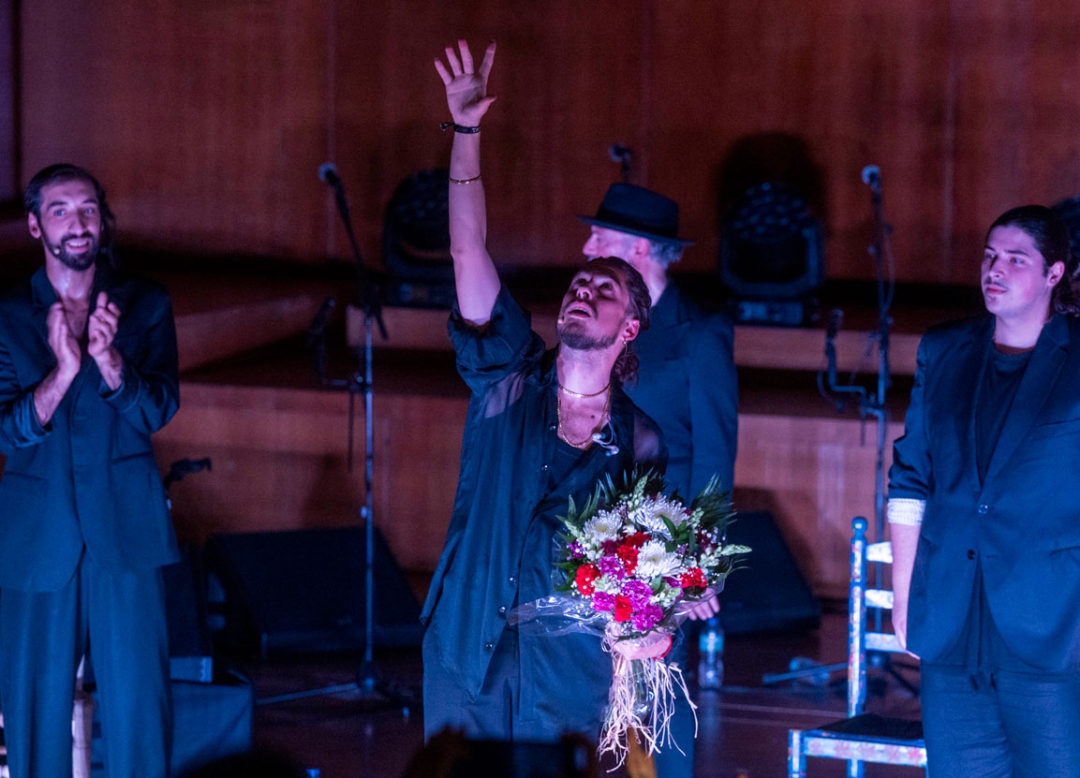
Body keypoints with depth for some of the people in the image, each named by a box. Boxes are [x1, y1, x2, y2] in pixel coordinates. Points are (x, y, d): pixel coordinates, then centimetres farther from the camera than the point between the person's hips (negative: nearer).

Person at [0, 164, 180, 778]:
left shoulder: (146, 305, 6)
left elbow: (158, 410, -3)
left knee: (138, 700, -4)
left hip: (127, 532, 0)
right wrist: (64, 369, -21)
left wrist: (108, 357, -21)